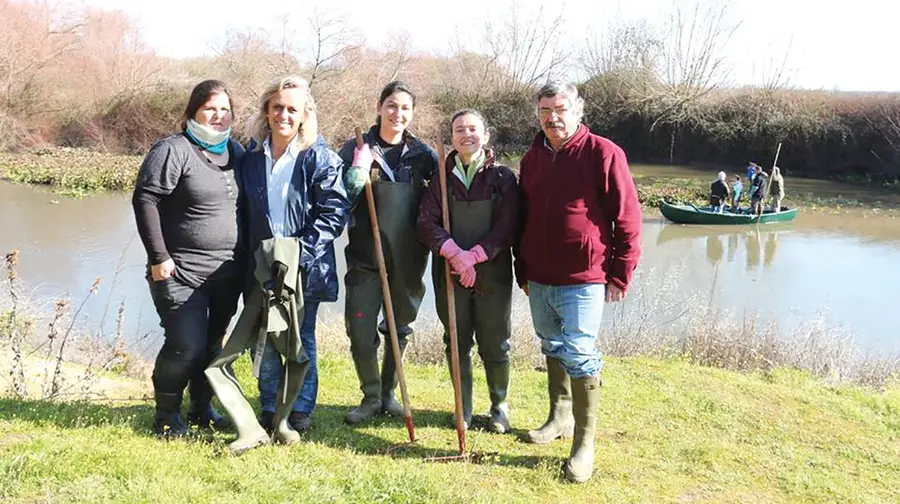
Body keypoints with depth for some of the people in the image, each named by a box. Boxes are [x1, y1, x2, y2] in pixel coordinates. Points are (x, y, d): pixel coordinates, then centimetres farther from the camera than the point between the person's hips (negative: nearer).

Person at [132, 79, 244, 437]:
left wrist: (245, 255, 16)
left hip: (227, 273, 6)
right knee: (186, 345, -9)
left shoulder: (235, 152, 11)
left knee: (213, 343, 13)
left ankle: (202, 407, 31)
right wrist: (158, 257, -16)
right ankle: (167, 414, 12)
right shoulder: (173, 150, -9)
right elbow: (145, 200, -13)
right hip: (182, 273, -6)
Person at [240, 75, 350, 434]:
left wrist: (302, 250, -18)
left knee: (301, 339, 8)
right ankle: (270, 409, 22)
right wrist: (248, 253, 6)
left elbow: (335, 212, -11)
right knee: (263, 339, 7)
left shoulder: (320, 158, -8)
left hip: (306, 267, -4)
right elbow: (243, 210, 15)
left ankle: (301, 410, 21)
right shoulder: (252, 154, 6)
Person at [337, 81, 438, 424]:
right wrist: (359, 168, -20)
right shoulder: (357, 148, -1)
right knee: (360, 332, -4)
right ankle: (371, 396, 18)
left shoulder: (422, 153, 4)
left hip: (408, 258, 2)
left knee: (400, 327, 13)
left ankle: (388, 392, 32)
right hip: (365, 257, -2)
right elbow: (340, 200, -7)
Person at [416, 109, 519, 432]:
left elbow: (507, 227, -8)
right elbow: (426, 223, -4)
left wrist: (473, 256, -18)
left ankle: (500, 407, 26)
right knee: (457, 343, 11)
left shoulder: (503, 178, 0)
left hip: (492, 274, -2)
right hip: (449, 275, 2)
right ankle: (463, 407, 28)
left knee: (495, 345, 6)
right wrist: (454, 252, -19)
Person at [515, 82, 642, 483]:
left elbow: (628, 218, -10)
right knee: (552, 349, 17)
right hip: (538, 280, 6)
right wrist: (522, 270, 17)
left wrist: (620, 275, -10)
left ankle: (584, 443, 4)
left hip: (582, 280, -6)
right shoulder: (532, 158, 10)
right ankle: (560, 417, 34)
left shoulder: (602, 154, -10)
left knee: (579, 356, -6)